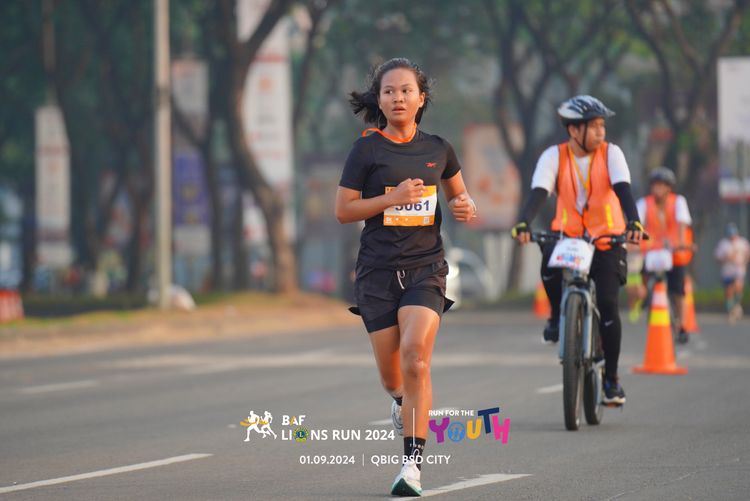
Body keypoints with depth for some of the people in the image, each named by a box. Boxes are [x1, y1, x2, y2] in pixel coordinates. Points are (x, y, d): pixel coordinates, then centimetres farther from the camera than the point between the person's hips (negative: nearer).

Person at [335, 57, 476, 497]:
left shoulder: (438, 149, 7)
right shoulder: (367, 149, -1)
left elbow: (458, 193, 24)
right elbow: (343, 210, -2)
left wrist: (467, 207, 0)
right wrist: (393, 198, -14)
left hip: (426, 267, 0)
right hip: (378, 270, 0)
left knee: (415, 357, -21)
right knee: (391, 375, 6)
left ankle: (414, 462, -19)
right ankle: (403, 401, 45)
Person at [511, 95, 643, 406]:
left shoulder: (611, 153, -5)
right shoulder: (554, 156, -5)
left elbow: (623, 190, -19)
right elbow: (538, 193, -18)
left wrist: (633, 221, -38)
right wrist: (523, 223, -38)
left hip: (606, 240, 0)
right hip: (567, 236, 0)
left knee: (607, 303, -15)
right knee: (550, 264, -34)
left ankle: (611, 378, -1)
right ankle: (558, 316, -2)